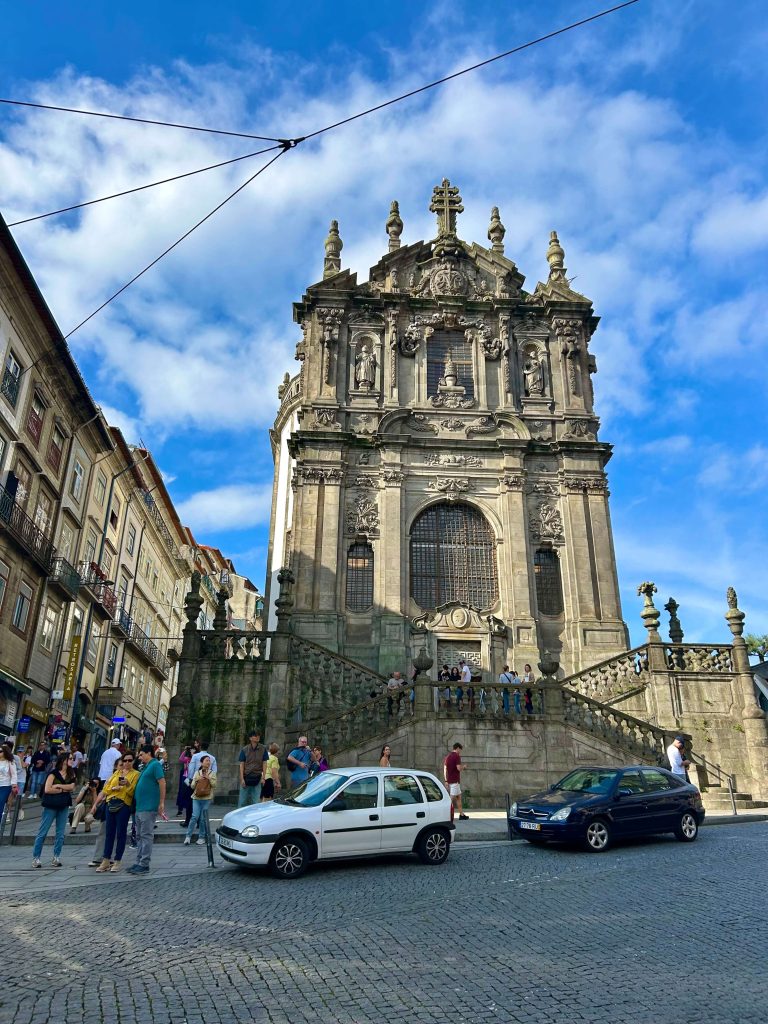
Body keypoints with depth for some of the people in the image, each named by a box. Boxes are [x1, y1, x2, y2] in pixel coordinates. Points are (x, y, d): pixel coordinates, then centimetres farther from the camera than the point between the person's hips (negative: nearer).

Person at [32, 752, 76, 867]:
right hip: (51, 806, -5)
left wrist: (58, 786, -14)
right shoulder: (53, 773, -5)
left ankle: (56, 858, 12)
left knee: (61, 833, 5)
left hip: (64, 806, 5)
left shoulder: (71, 774, 10)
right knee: (43, 832, 0)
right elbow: (47, 789, -15)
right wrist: (63, 790, -8)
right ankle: (35, 857, 7)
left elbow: (71, 786, -5)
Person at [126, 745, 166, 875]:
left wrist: (161, 803, -19)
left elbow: (162, 783, -17)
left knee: (146, 836, -6)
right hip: (140, 806, 10)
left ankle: (144, 864, -2)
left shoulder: (155, 765, -10)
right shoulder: (146, 767, 20)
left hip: (148, 807, -10)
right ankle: (139, 863, 20)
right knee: (139, 836, 14)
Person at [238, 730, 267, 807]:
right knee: (242, 800, 4)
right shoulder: (245, 749, -3)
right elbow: (241, 764, -3)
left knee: (256, 800, 3)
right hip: (246, 777, -1)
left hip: (257, 778, 1)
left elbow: (264, 763, 2)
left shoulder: (263, 749, 0)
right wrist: (242, 779, -9)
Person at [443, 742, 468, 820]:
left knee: (459, 797, 15)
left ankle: (462, 815, 19)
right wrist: (463, 766, 3)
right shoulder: (457, 756, -11)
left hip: (449, 780, 9)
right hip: (455, 780, -9)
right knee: (452, 798, -7)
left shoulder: (448, 756, 14)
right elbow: (459, 768, -19)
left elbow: (445, 769, 12)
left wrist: (446, 780, 12)